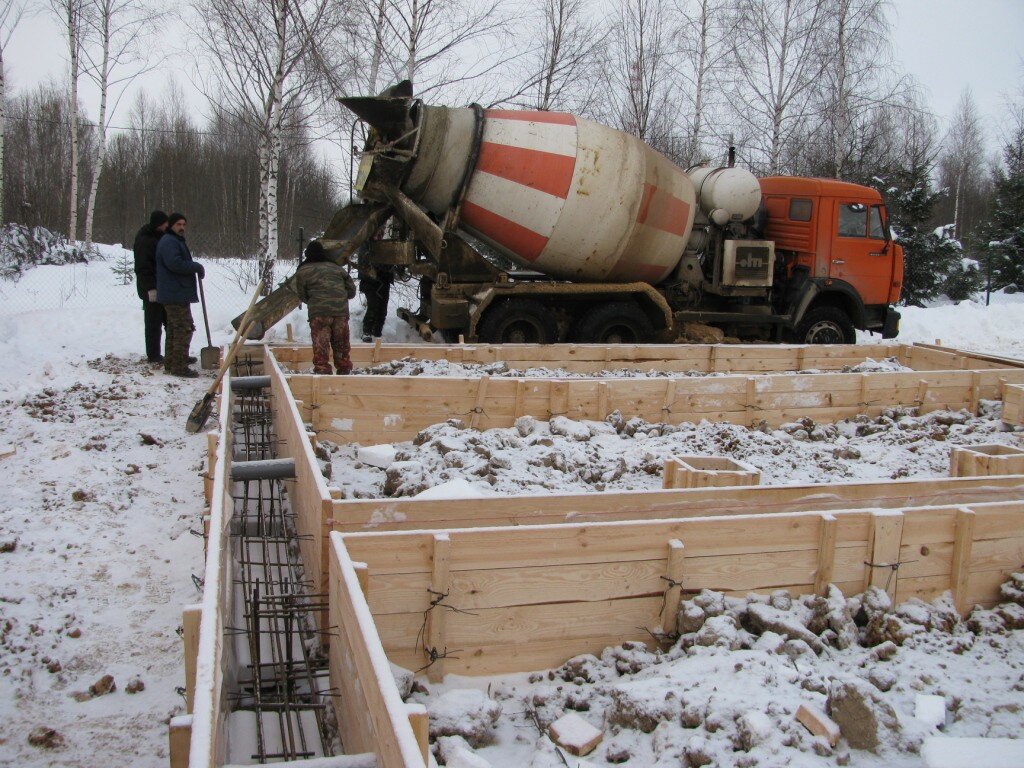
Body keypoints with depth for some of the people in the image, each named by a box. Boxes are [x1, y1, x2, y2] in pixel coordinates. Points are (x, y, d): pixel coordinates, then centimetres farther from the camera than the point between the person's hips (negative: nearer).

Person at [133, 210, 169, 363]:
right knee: (154, 323, -2)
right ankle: (153, 355, 6)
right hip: (152, 289, -9)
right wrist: (151, 288, -24)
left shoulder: (160, 237, 14)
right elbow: (143, 268, -20)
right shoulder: (144, 241, -15)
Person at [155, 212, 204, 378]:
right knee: (184, 329, -10)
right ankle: (179, 366, -9)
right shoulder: (168, 242, -13)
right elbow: (175, 263, -26)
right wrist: (197, 267, -16)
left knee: (174, 330, 16)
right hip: (176, 295, -11)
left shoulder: (177, 241, 22)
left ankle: (170, 363, 24)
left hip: (178, 294, 11)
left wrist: (196, 268, 7)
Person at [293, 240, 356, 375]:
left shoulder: (302, 271, 9)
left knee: (320, 348, 0)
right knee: (342, 346, 15)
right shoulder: (337, 268, 20)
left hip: (319, 313, -4)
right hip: (341, 312, 4)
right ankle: (344, 373, 22)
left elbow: (302, 296, 14)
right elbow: (352, 290, 19)